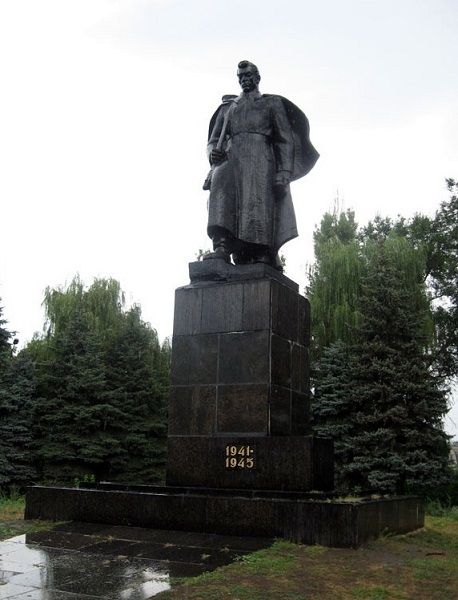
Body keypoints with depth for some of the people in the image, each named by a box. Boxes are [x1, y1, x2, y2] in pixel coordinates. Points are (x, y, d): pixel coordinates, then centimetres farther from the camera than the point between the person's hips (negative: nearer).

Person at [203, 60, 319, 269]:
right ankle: (222, 248, -42)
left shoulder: (272, 103, 20)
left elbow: (286, 140, 8)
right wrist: (213, 153, -2)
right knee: (221, 184, -29)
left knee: (260, 206, -19)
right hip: (231, 160, 1)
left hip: (260, 161, -1)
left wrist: (284, 172, -8)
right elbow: (213, 140, 25)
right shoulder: (227, 107, 30)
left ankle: (264, 256, -21)